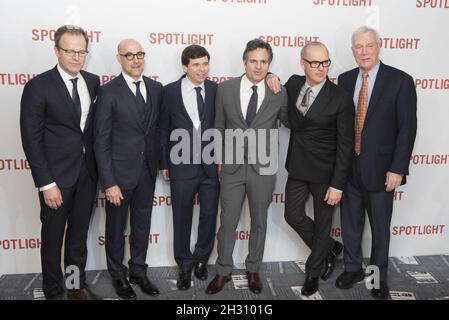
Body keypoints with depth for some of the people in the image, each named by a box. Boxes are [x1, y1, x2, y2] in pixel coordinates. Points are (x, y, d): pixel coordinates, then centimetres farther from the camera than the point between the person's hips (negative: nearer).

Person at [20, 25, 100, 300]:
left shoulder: (94, 82, 3)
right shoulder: (38, 86, -12)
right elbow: (31, 139, -12)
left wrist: (98, 167, 3)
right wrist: (46, 183, -16)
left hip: (87, 173, 5)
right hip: (57, 175, -4)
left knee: (79, 234, 17)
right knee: (53, 235, 11)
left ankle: (78, 285, 35)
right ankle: (54, 291, 30)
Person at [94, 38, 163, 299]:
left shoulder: (156, 88, 3)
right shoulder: (108, 92, -11)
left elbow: (158, 128, 9)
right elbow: (102, 141, -12)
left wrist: (161, 163, 4)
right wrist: (109, 183, -15)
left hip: (147, 171, 4)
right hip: (120, 172, -4)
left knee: (142, 226, 17)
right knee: (117, 227, 13)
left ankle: (138, 271, 35)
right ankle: (118, 275, 33)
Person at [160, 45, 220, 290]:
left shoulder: (216, 90, 1)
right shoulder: (170, 91, -1)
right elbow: (164, 130, 3)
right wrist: (164, 163, 2)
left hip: (211, 166, 1)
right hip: (182, 166, -1)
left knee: (209, 216, 11)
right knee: (182, 219, 10)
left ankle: (201, 259, 34)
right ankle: (184, 266, 28)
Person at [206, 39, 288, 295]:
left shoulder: (279, 93, -5)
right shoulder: (225, 89, -3)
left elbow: (289, 121, 13)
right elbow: (219, 128, 6)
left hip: (263, 168, 0)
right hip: (232, 167, 0)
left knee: (259, 222, 14)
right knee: (227, 222, 10)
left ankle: (253, 270, 34)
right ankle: (224, 271, 29)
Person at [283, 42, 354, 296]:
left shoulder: (341, 98, -16)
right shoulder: (294, 84, -1)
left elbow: (345, 145, -14)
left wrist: (338, 185, -16)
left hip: (325, 171, -4)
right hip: (298, 167, 5)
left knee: (322, 222, 11)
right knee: (293, 216, 10)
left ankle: (313, 272, 33)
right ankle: (329, 248, 36)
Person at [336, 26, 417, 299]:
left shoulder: (400, 80, -8)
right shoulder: (345, 80, 4)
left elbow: (408, 128, -10)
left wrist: (398, 168, -14)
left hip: (380, 167, -3)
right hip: (348, 166, 3)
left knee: (380, 225, 12)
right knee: (350, 221, 15)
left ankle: (378, 275, 32)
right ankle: (353, 268, 35)